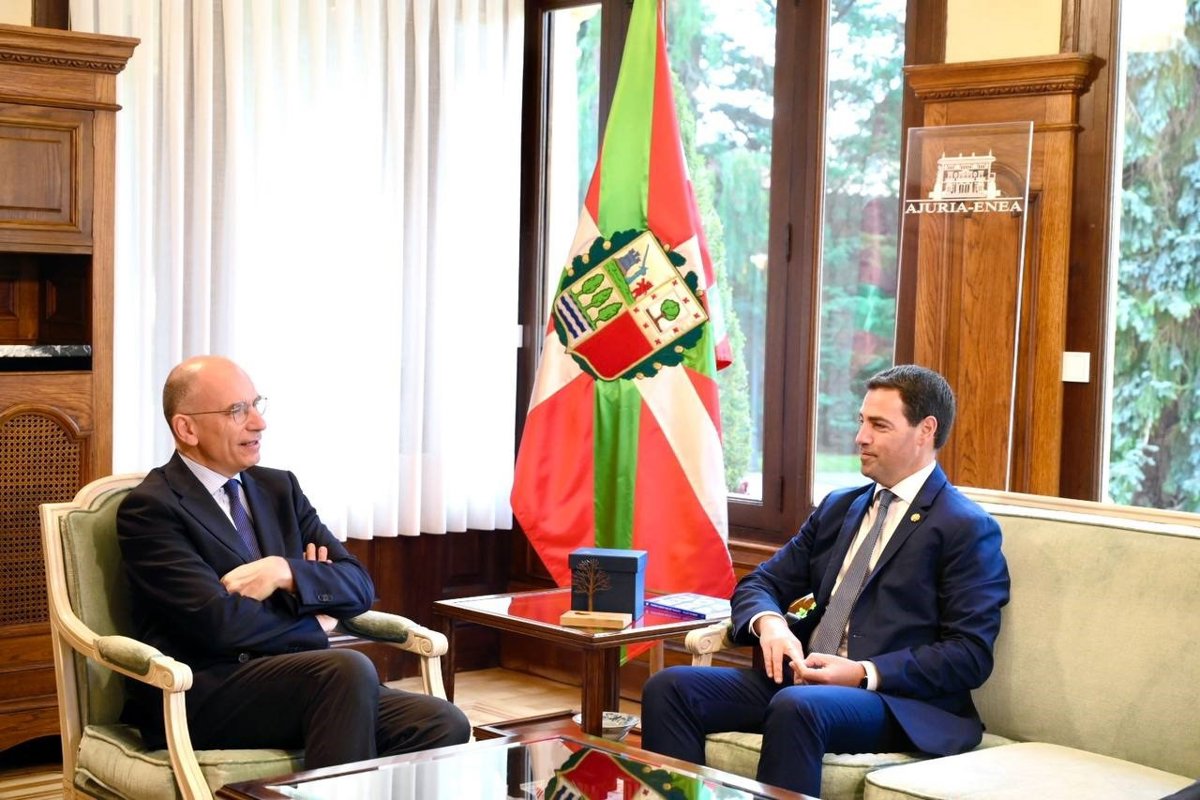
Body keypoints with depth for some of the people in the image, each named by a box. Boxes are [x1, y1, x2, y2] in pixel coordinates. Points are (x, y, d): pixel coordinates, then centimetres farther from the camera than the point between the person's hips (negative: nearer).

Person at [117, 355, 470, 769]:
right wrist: (313, 623, 1)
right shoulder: (148, 509, -4)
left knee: (444, 727, -20)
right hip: (199, 699, -6)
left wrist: (285, 572, -9)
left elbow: (359, 585, 10)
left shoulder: (279, 487, 18)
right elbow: (220, 622, -15)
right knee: (348, 668, -34)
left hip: (293, 680, 6)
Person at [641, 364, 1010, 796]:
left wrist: (865, 674, -18)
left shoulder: (968, 529, -1)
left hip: (899, 701, -7)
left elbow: (970, 654, -9)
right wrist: (768, 622, -6)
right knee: (670, 687, -15)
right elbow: (760, 582, 19)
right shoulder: (839, 508, 21)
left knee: (796, 706, -39)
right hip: (803, 679, 7)